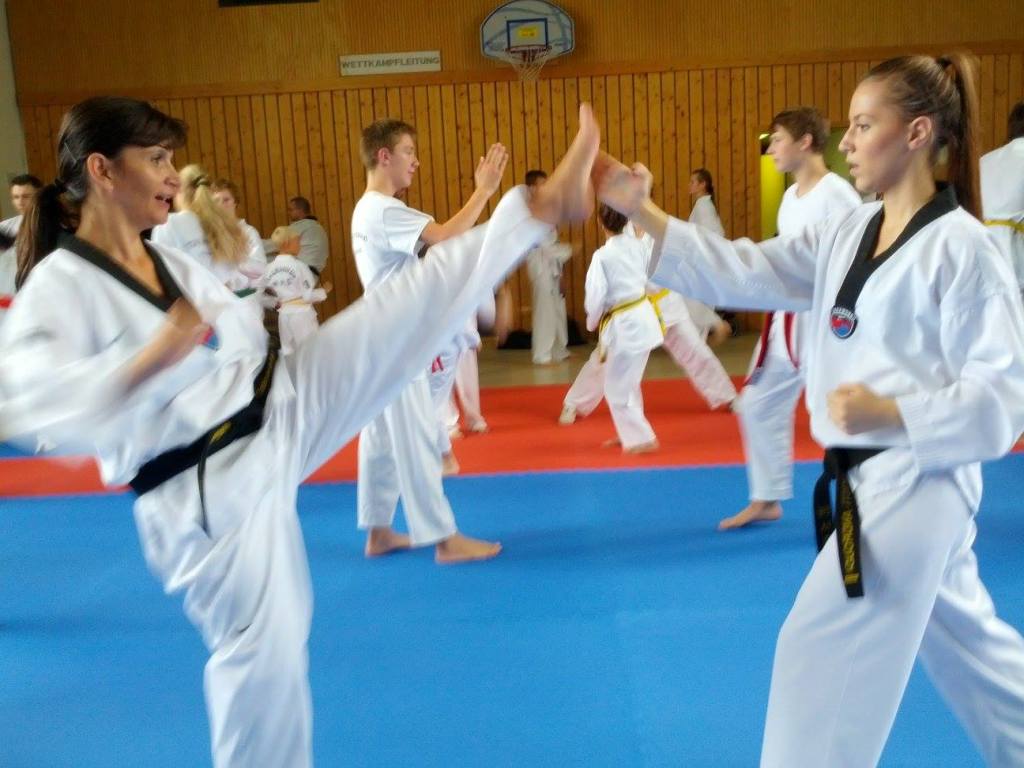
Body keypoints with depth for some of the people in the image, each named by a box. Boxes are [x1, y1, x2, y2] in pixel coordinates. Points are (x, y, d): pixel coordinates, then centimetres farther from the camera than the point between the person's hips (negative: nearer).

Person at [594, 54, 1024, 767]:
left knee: (822, 650, -3)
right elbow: (742, 273, -3)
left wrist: (891, 412, -27)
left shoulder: (963, 249, -15)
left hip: (913, 486, -8)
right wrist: (640, 210, -11)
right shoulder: (845, 234, 6)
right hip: (871, 481, 8)